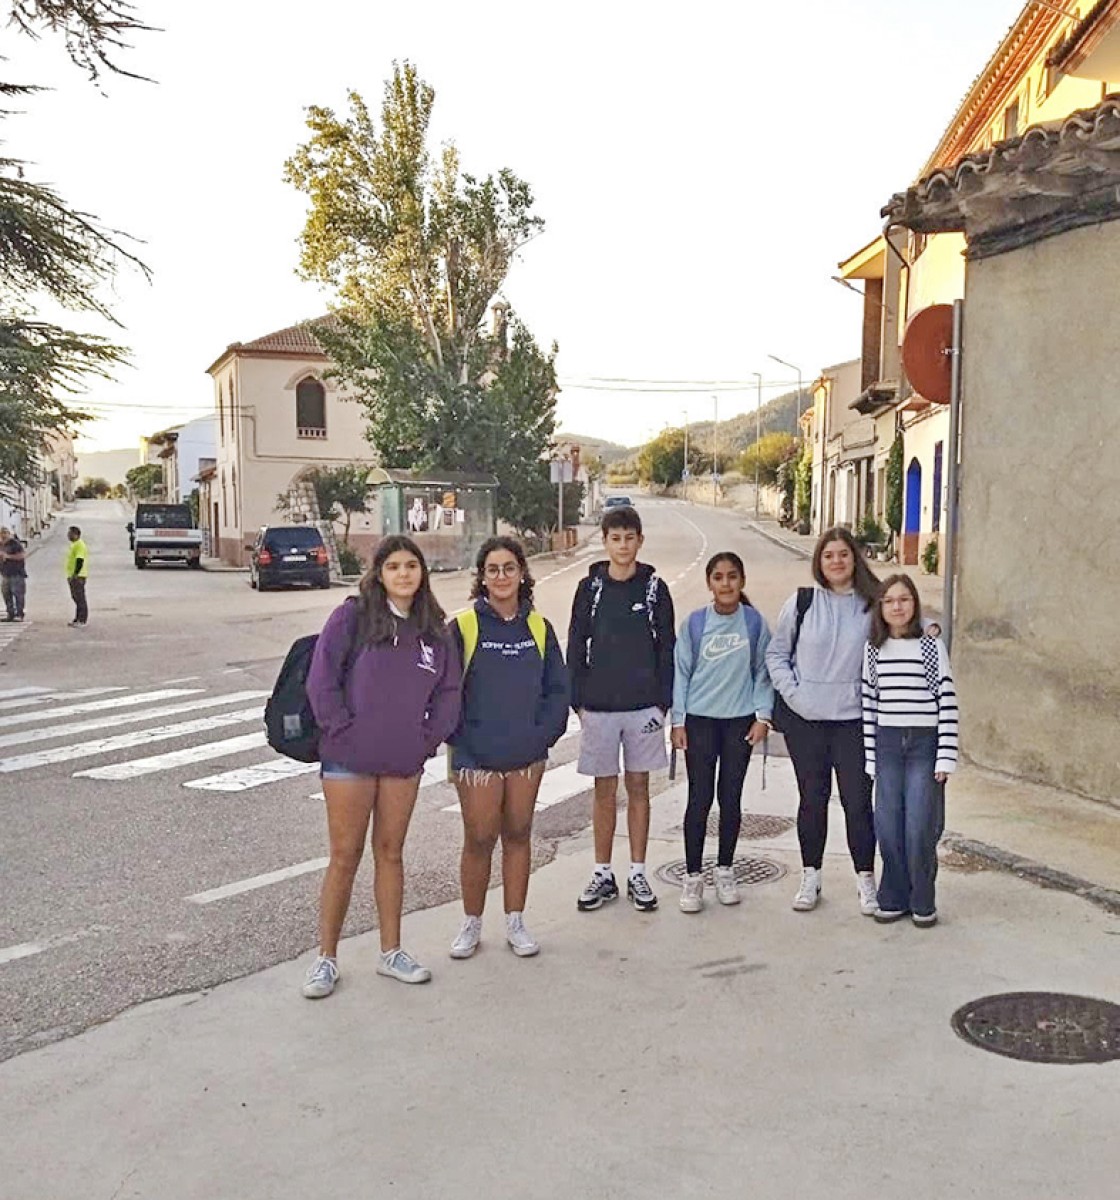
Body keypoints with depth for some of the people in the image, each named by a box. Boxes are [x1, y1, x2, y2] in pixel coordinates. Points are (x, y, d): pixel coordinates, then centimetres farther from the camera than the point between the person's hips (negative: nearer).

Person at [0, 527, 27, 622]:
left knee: (18, 594, -7)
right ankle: (10, 614, 13)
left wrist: (8, 556, -20)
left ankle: (19, 614, -3)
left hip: (16, 574, -7)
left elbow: (23, 555, -17)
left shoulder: (15, 544, -7)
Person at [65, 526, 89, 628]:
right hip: (73, 576, 11)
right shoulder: (74, 544, 18)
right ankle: (77, 619, 21)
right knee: (76, 598, 14)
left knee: (80, 598, -8)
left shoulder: (79, 545, -16)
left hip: (78, 576, -11)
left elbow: (80, 561, -24)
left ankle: (82, 621, -7)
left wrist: (75, 574, -26)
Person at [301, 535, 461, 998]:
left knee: (390, 852, 13)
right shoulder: (351, 617, -7)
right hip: (350, 759, -4)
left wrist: (430, 735, 0)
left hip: (405, 762, 4)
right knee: (345, 857, 2)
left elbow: (449, 690, 11)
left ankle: (391, 951, 25)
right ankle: (326, 957, 16)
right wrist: (343, 730, -12)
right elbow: (321, 681, -9)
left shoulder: (434, 630, 7)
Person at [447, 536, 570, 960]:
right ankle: (471, 925, 21)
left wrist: (546, 732, -2)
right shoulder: (463, 627, -6)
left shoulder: (539, 628, 5)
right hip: (476, 757, -3)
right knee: (479, 841, 3)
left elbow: (557, 687, 7)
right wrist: (460, 738, -11)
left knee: (518, 836, 12)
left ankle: (515, 923, 25)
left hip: (527, 755, 3)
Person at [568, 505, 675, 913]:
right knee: (604, 790, 7)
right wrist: (578, 700, -1)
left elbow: (666, 648, 3)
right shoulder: (590, 587, 2)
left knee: (638, 788, 9)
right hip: (599, 706, 0)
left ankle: (638, 874, 19)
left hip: (643, 704, 0)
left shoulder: (654, 588, 1)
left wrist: (663, 701, -3)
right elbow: (576, 646, 4)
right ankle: (603, 875, 18)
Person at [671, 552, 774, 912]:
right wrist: (678, 722, -1)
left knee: (731, 798, 8)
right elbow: (681, 673, 1)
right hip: (700, 720, -1)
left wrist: (763, 716, -3)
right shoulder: (694, 623, -3)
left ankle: (725, 870, 24)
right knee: (700, 799, 1)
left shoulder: (754, 622, -1)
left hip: (741, 720, 1)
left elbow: (762, 671, 4)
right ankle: (693, 876, 11)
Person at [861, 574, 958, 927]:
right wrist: (870, 756, 6)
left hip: (924, 743, -3)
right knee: (888, 828, 3)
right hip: (887, 744, 3)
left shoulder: (932, 646, -2)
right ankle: (893, 899, 18)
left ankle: (923, 903, 12)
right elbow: (869, 703, 8)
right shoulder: (873, 649, 6)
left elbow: (948, 702, -5)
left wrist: (945, 757, -10)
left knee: (920, 829, -4)